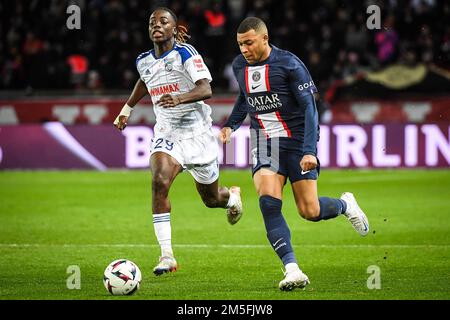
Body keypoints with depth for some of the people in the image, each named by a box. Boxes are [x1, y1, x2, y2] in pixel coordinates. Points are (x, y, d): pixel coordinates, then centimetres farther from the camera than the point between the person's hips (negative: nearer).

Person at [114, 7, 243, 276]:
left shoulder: (185, 54, -14)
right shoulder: (144, 61, 4)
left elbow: (206, 89, -28)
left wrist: (179, 98, -45)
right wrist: (127, 109, 32)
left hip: (198, 134, -3)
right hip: (167, 134, 3)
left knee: (211, 199, 12)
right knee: (159, 181, -26)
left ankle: (232, 197, 53)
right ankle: (167, 255, -26)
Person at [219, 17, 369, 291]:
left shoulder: (289, 63, -13)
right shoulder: (239, 66, 5)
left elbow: (309, 107, -14)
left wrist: (309, 151, -22)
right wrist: (231, 126, 11)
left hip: (296, 140, -4)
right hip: (264, 143, 4)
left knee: (310, 211, -5)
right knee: (269, 203, -21)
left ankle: (345, 205, 31)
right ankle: (292, 270, -22)